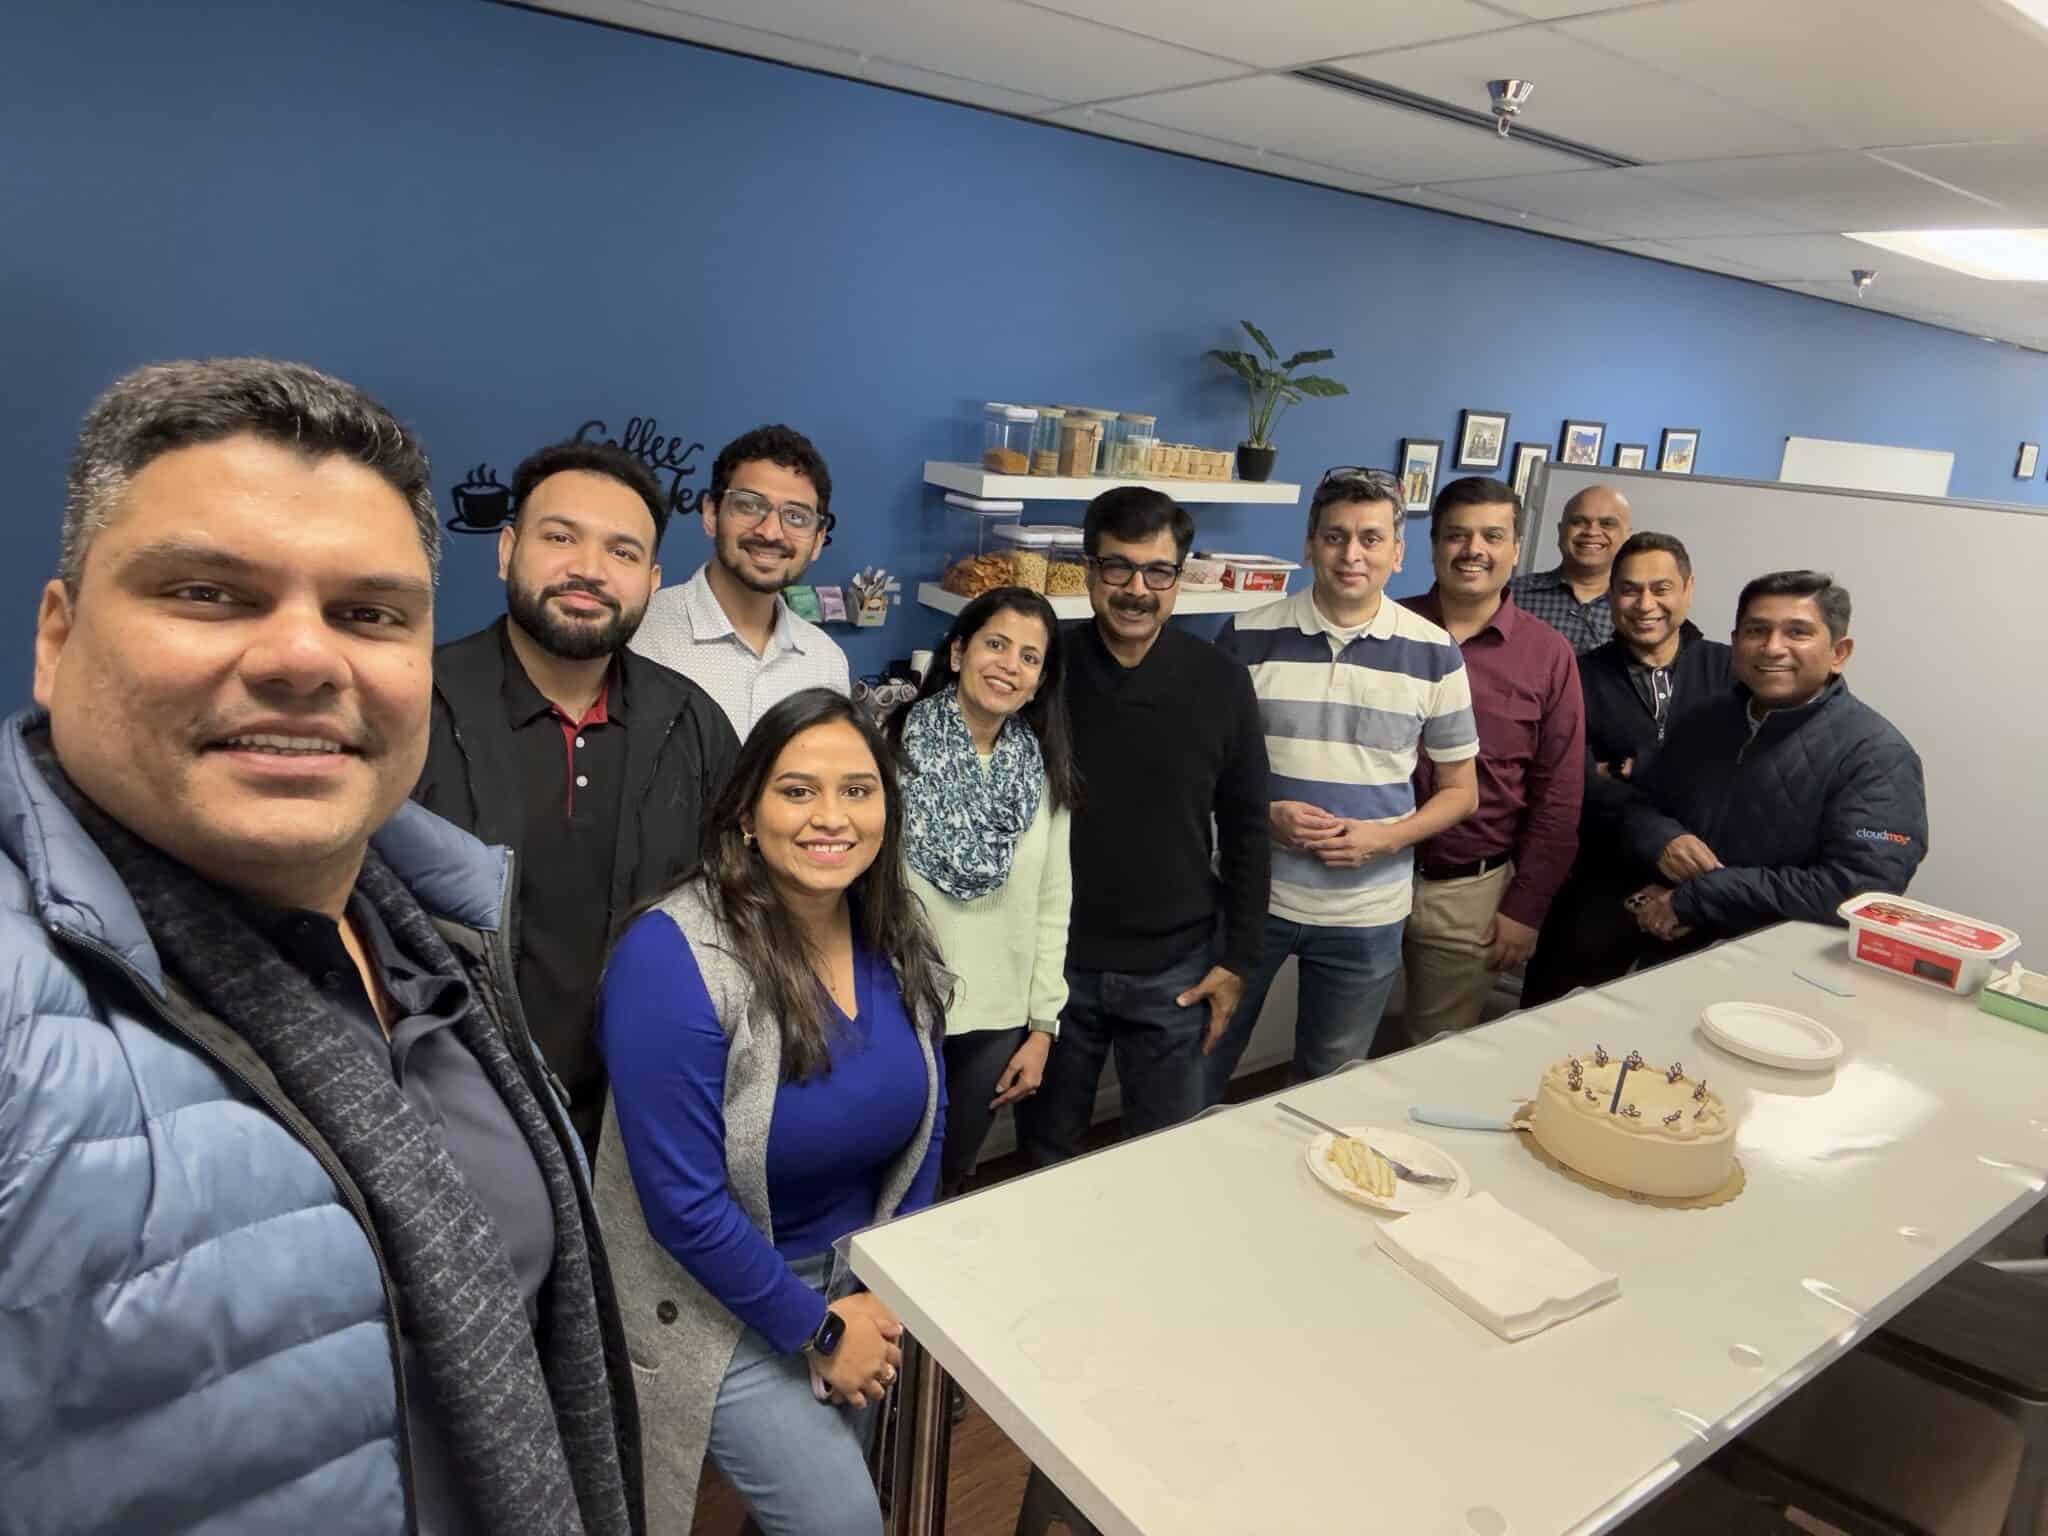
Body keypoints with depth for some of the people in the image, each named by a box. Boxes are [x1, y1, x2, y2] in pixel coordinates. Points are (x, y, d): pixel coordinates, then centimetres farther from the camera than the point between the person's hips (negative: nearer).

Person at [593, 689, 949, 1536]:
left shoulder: (900, 939, -9)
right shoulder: (673, 959, -28)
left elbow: (924, 1124, 3)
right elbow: (685, 1204, -25)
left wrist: (890, 1291, -2)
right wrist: (819, 1329, -16)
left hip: (854, 1274, 6)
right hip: (713, 1302, -6)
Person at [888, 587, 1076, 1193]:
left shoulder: (1043, 774, 2)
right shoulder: (895, 750, -11)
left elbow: (1053, 904, 6)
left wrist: (1043, 1025, 5)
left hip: (996, 1024, 3)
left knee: (951, 1180, 20)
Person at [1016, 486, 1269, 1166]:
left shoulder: (1221, 683, -5)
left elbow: (1246, 833, 2)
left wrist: (1237, 960, 2)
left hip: (1174, 971, 0)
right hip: (1054, 962, 0)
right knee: (1046, 1154, 17)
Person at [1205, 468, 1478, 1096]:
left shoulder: (1433, 653, -4)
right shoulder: (1248, 637, -7)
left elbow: (1460, 790, 3)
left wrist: (1385, 837, -14)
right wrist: (1262, 814, -17)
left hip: (1367, 914, 1)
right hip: (1248, 897, 0)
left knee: (1331, 1089, 20)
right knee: (1199, 1072, 15)